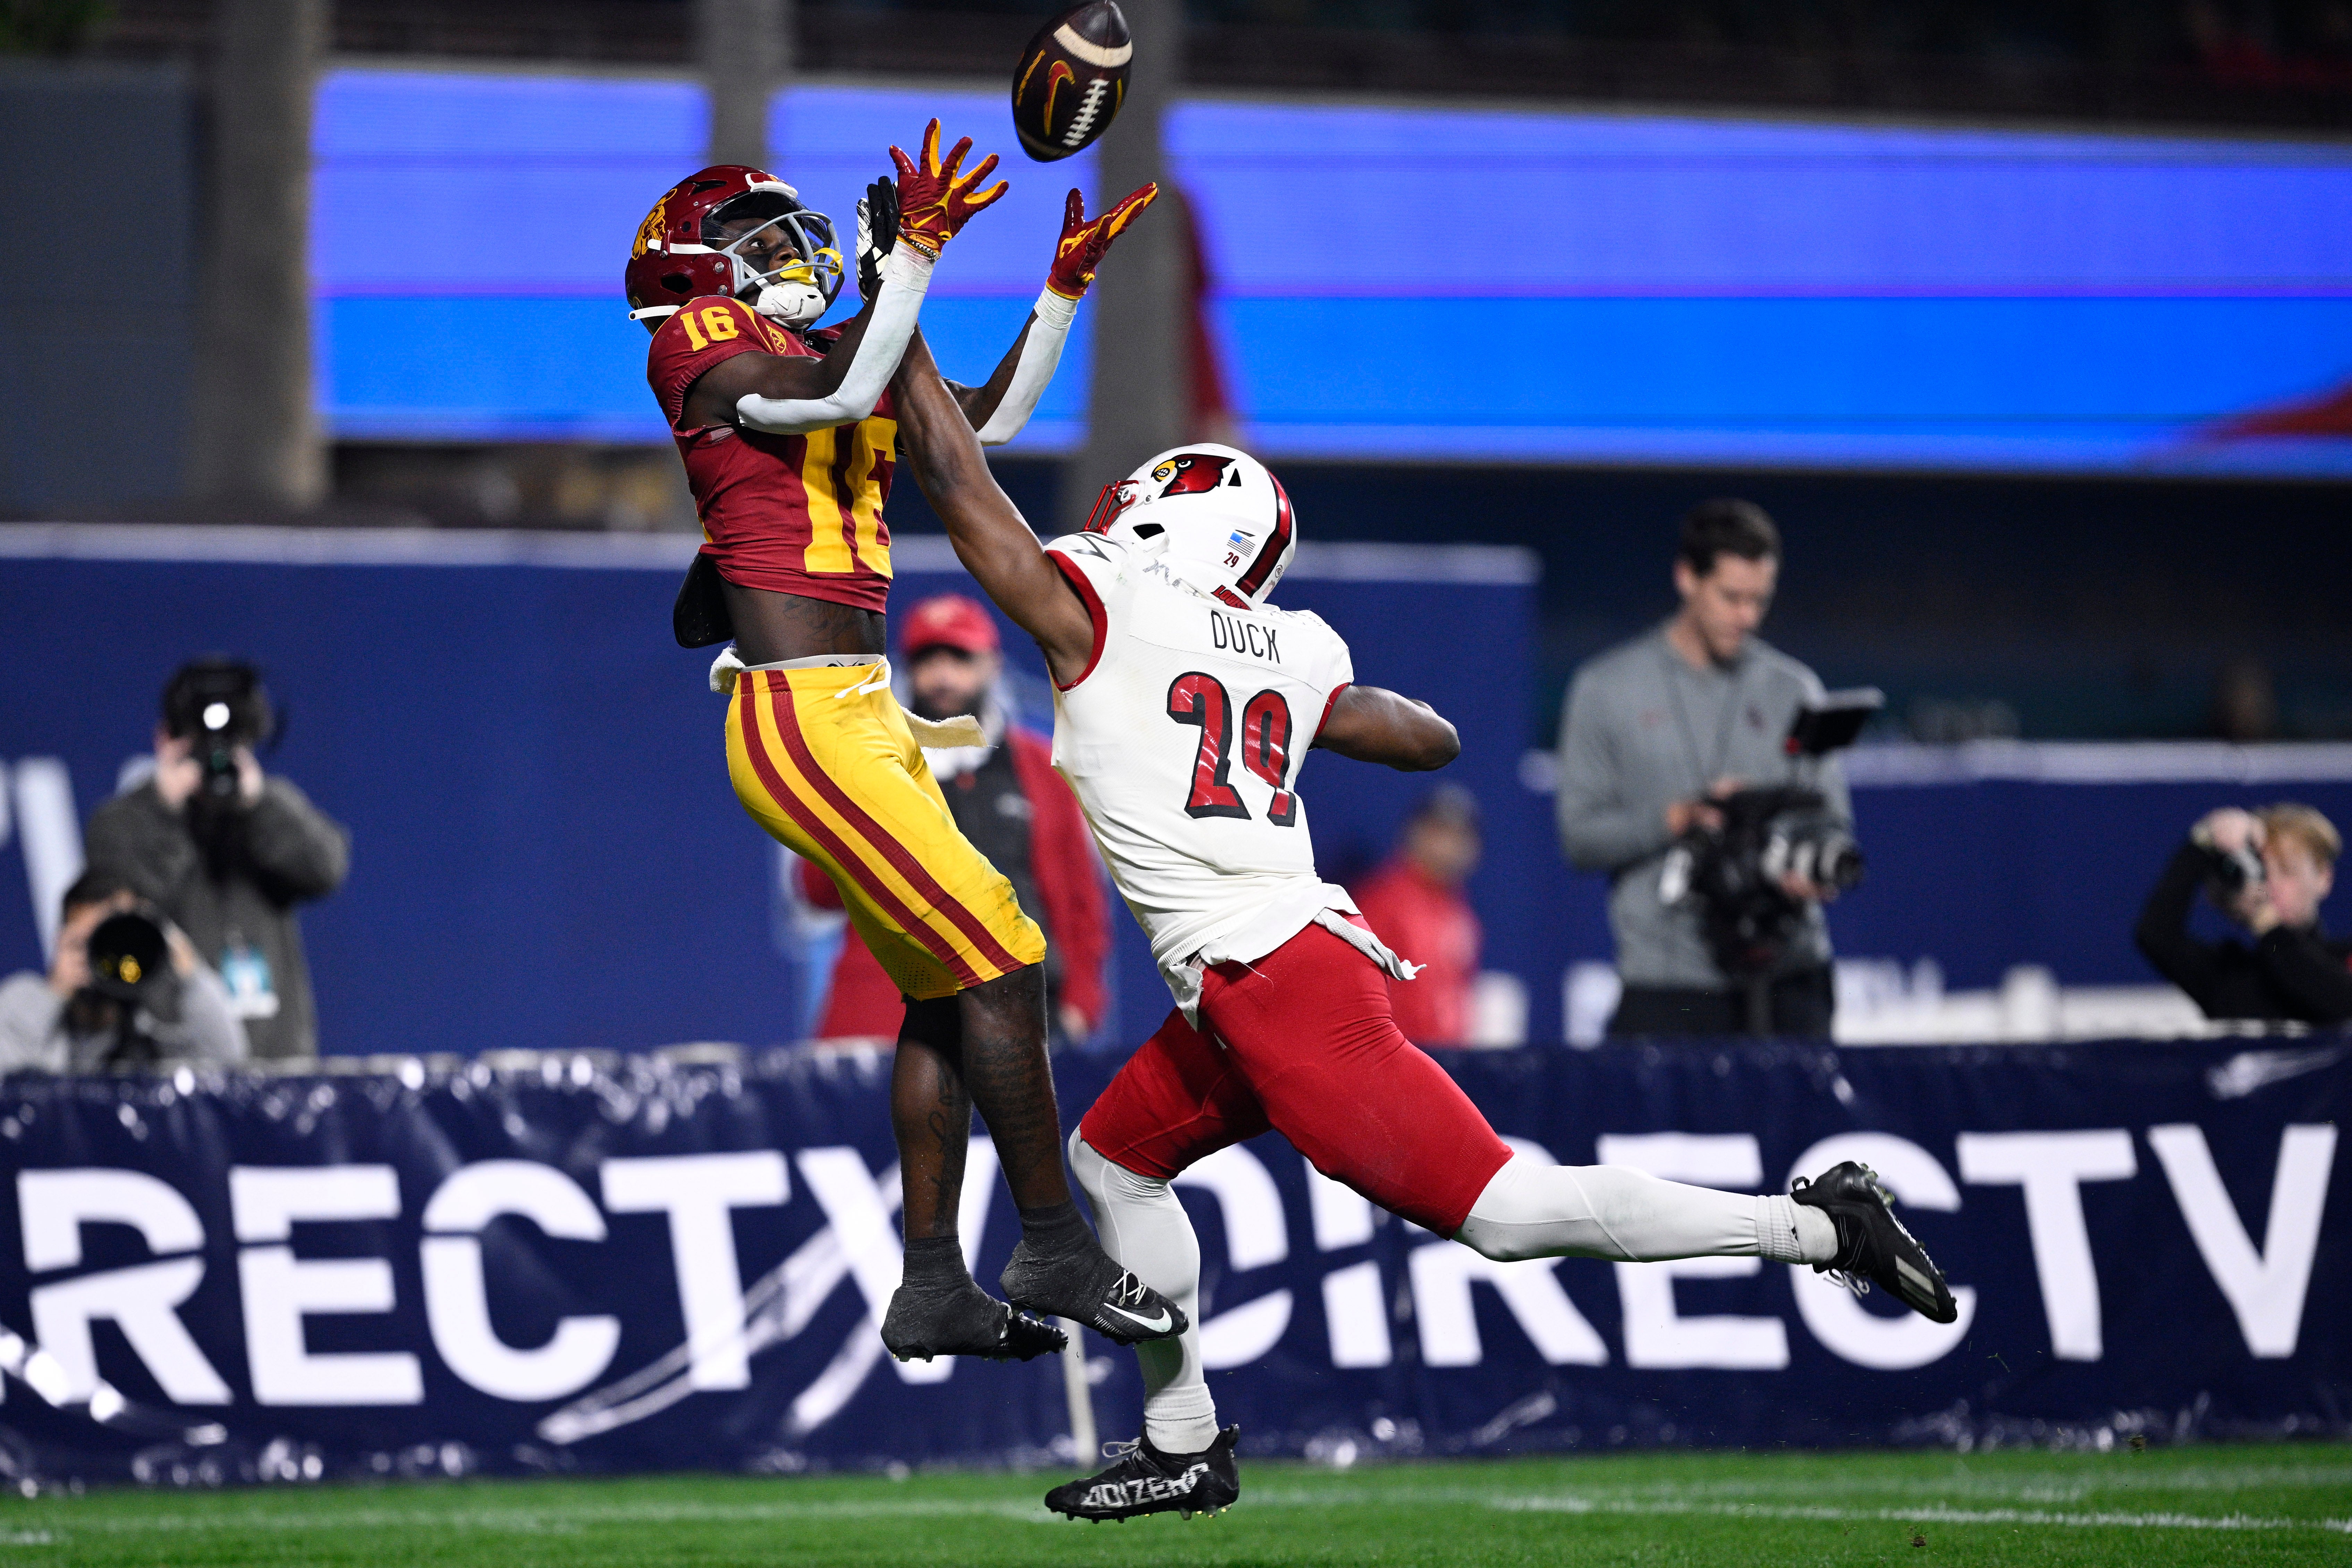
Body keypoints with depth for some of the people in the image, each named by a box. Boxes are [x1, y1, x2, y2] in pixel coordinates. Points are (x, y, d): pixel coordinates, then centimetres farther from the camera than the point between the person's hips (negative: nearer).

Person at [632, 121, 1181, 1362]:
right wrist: (909, 256, -26)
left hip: (862, 717, 9)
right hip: (805, 724, -9)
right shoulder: (703, 346, -5)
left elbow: (987, 421, 25)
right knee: (1001, 962, -11)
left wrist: (1064, 290, 17)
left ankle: (932, 1285, 14)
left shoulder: (822, 353, 19)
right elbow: (834, 397, -24)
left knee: (945, 989, 10)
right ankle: (1055, 1250, -5)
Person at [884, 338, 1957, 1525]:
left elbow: (954, 479, 1)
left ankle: (1819, 1227, -10)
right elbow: (1430, 739, 28)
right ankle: (1185, 1446, 24)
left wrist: (902, 340, 11)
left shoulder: (1097, 608, -4)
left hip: (1273, 978, -9)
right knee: (1114, 1160, 22)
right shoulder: (1293, 658, 14)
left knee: (1502, 1212, -10)